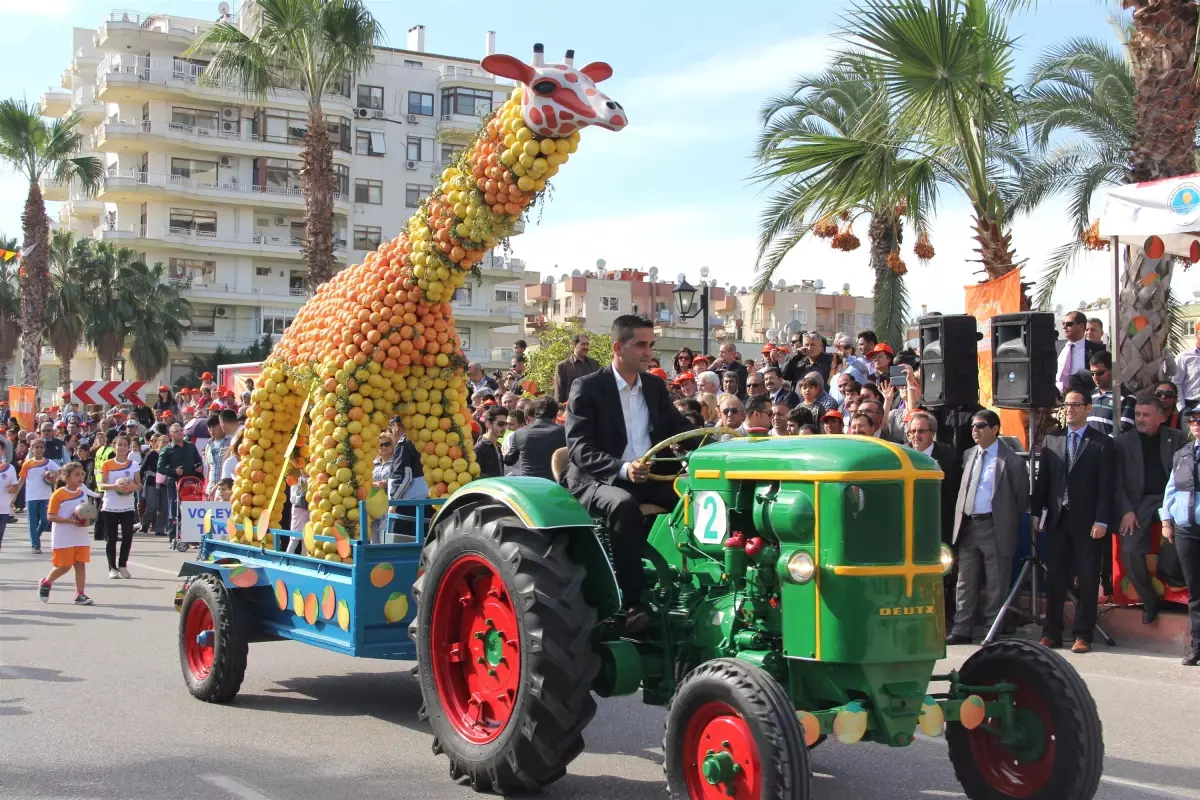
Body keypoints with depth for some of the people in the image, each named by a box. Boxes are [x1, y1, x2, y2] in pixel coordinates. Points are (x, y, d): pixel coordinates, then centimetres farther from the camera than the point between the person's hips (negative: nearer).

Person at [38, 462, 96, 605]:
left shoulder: (83, 493, 10)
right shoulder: (58, 494, -11)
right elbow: (50, 516, -12)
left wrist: (88, 520, -1)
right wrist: (69, 520, -24)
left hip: (81, 537, 6)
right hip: (63, 538, -6)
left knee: (81, 564, 1)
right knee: (64, 566, -2)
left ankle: (80, 594, 5)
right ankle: (45, 583, 24)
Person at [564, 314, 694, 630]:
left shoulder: (655, 386, 12)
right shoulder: (587, 388, -6)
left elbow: (679, 427, 16)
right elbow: (579, 448, -16)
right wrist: (622, 469, -34)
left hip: (649, 477, 6)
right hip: (598, 480, -5)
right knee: (624, 505, -38)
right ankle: (633, 602, -33)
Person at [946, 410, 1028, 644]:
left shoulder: (1010, 459, -6)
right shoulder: (968, 455, 13)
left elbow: (1022, 495, -1)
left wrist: (1009, 523, 1)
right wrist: (959, 520, 13)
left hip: (995, 528, -6)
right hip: (968, 526, 6)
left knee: (996, 585, 2)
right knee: (965, 582, 8)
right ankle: (962, 629, 13)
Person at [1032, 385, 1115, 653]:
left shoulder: (1102, 443, -1)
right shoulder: (1051, 440, 11)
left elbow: (1107, 486, -5)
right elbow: (1043, 479, 11)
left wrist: (1101, 521, -12)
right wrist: (1036, 511, 6)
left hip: (1087, 522, -3)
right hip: (1057, 519, 4)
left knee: (1088, 580, 2)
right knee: (1055, 578, 6)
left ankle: (1083, 635, 7)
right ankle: (1052, 633, 13)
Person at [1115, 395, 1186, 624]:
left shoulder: (1177, 438, 8)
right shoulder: (1123, 441, 7)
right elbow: (1117, 481, 3)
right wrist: (1126, 510, -9)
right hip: (1138, 503, 1)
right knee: (1130, 551, -17)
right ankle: (1150, 601, 3)